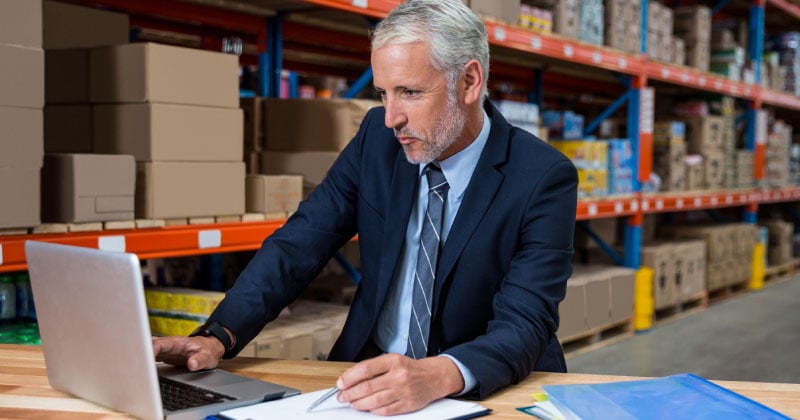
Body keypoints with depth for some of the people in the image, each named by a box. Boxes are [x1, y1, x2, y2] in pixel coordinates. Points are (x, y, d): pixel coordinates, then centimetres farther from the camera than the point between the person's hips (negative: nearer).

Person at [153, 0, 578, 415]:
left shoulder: (543, 178, -13)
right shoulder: (378, 135, -1)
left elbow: (525, 325, -20)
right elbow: (299, 244, -3)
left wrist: (438, 376, -39)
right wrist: (219, 335, -18)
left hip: (491, 394, -2)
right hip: (371, 378, 3)